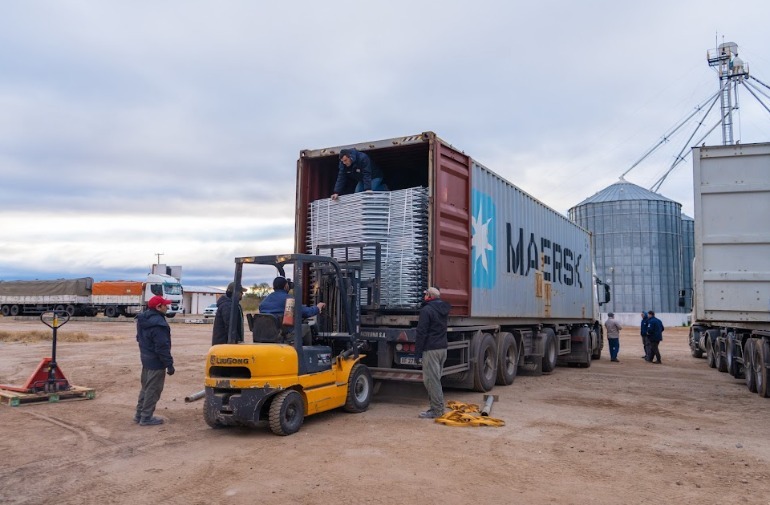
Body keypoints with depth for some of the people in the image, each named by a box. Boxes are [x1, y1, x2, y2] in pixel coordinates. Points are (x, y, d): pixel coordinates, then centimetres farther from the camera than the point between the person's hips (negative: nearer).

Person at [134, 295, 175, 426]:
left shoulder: (143, 319, 7)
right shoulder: (158, 323, -25)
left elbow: (140, 338, 19)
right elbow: (162, 347, -25)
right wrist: (169, 364, -19)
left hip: (146, 358, 10)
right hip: (156, 361, -10)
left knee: (145, 387, 20)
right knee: (153, 390, 0)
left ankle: (139, 414, 28)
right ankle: (146, 417, 7)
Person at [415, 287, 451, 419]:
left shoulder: (426, 310, -13)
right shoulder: (444, 309, 13)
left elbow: (421, 332, -15)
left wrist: (417, 351, -10)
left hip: (431, 350, -9)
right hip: (443, 348, 9)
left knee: (431, 379, -3)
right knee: (436, 378, 16)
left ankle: (436, 410, -2)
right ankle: (438, 407, 21)